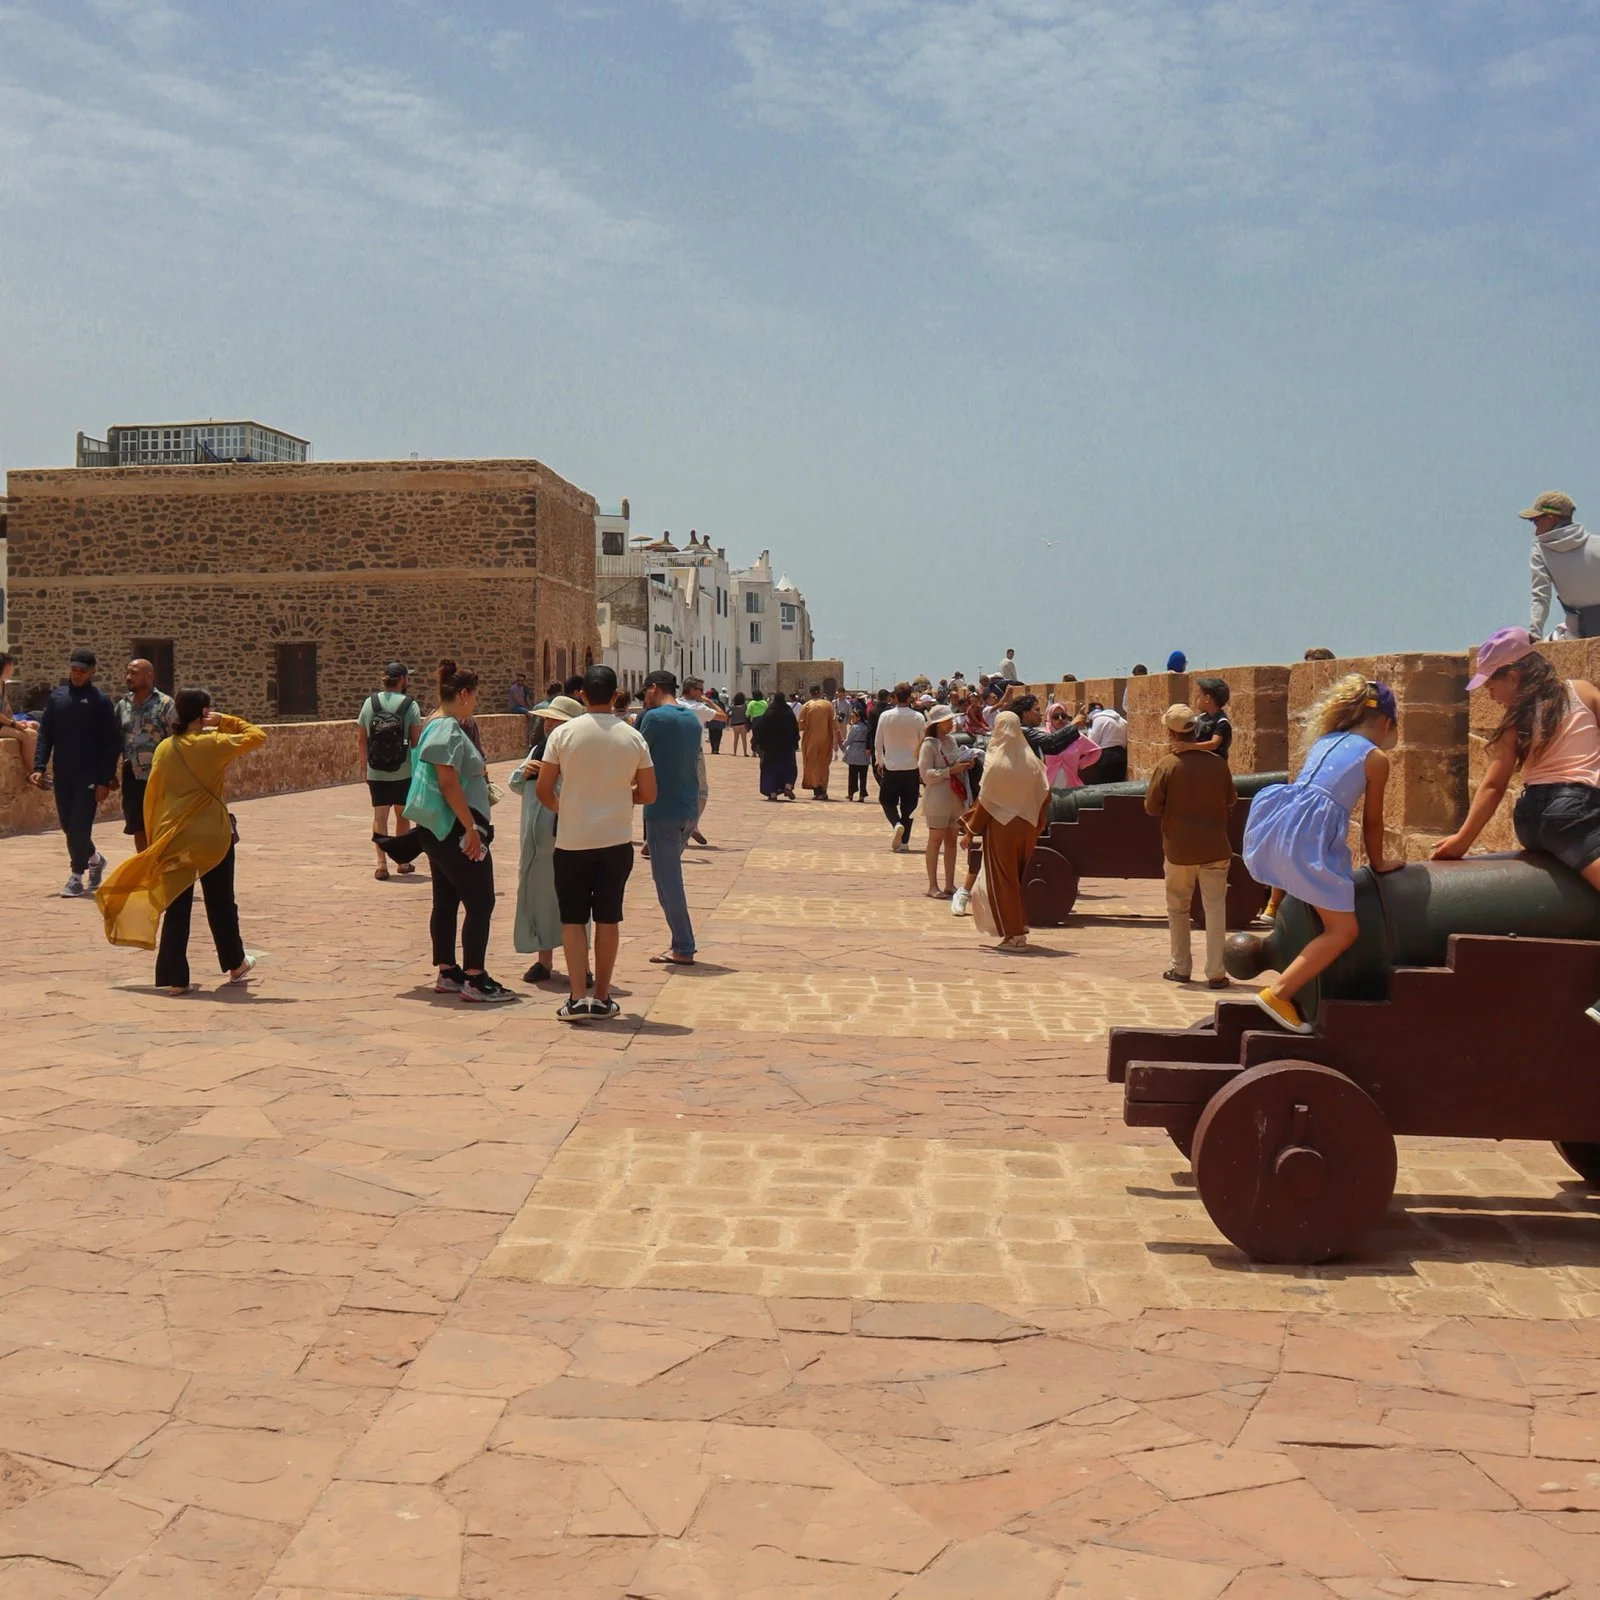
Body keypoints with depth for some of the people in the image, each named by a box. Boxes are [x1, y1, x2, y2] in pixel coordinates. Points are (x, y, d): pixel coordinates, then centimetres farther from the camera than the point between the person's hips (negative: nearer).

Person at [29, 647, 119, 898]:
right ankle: (94, 859, 35)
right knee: (67, 824, 12)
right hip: (62, 774, 4)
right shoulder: (56, 697, 8)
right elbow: (45, 735, 8)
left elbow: (111, 745, -6)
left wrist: (105, 780, -12)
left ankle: (76, 876, 2)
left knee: (80, 825, -7)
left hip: (89, 775, -4)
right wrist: (39, 768, -4)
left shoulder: (100, 702, -4)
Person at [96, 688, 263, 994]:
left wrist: (154, 836, 14)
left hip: (173, 839, 3)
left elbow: (152, 795, 5)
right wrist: (225, 721, 4)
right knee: (221, 904, 14)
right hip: (212, 837, -2)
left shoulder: (164, 748, 1)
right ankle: (235, 964, 29)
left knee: (176, 907, 6)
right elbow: (257, 737, -1)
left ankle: (175, 978, 4)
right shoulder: (213, 744, -10)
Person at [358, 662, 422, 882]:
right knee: (402, 814, 14)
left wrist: (366, 764, 14)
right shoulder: (410, 705, -6)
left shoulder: (370, 703, 2)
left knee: (380, 816, 3)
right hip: (403, 771, -1)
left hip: (376, 772, 1)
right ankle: (403, 860, 25)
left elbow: (361, 740, 5)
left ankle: (382, 863, -7)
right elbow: (416, 740, -9)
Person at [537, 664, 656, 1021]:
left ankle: (577, 998, -1)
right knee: (608, 918, 10)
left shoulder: (564, 734, -7)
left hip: (572, 841, -1)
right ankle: (602, 998, 15)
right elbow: (648, 794, 3)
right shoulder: (633, 738, -2)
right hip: (616, 841, 1)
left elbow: (543, 790, -3)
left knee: (573, 919, 7)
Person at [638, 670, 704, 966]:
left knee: (668, 881, -1)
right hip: (689, 809, 8)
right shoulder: (692, 718, 12)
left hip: (663, 811, -8)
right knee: (671, 876, 18)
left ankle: (683, 949, 1)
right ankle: (680, 942, 19)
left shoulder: (654, 717, -11)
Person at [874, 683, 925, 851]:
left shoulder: (885, 716, -6)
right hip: (912, 767, 1)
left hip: (891, 766, -1)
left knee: (887, 800, 14)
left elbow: (878, 742, 0)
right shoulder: (918, 717, -6)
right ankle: (904, 840, 9)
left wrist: (879, 761, 15)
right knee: (908, 804, 10)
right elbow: (922, 743, -1)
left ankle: (896, 824, -14)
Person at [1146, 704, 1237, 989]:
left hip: (1178, 850, -1)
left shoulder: (1166, 765, -12)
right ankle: (1216, 972, 0)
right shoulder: (1216, 763, -6)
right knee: (1215, 907, 4)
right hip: (1215, 848, 1)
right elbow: (1231, 800, 6)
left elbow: (1152, 807, -7)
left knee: (1178, 908, 15)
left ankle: (1181, 968, 20)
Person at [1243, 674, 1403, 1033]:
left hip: (1279, 823, 7)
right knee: (1343, 930, -2)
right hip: (1311, 836, -7)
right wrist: (1378, 863, 27)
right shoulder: (1376, 757, 6)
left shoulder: (1323, 741, 23)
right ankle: (1278, 993, -10)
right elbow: (1372, 820, 11)